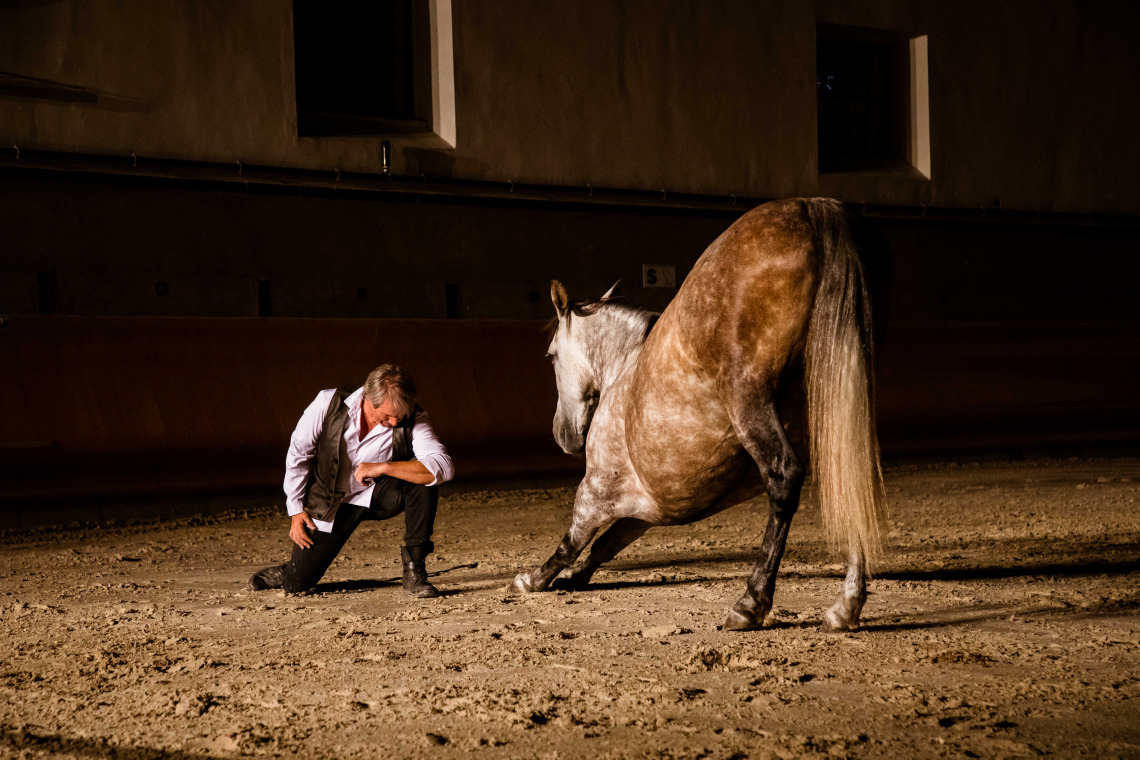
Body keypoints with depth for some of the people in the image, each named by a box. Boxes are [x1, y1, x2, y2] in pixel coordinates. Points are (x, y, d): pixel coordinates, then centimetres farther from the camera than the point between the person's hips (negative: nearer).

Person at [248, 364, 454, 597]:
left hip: (379, 496, 0)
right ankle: (288, 573, 34)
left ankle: (414, 572, -17)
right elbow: (298, 454, -7)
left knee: (424, 480, -30)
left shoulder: (412, 420, -21)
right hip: (331, 503, 0)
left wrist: (383, 467, -37)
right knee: (297, 585, -6)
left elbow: (443, 467, -36)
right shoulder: (329, 403, -20)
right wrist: (296, 510, -6)